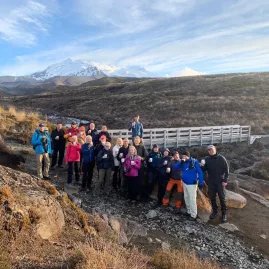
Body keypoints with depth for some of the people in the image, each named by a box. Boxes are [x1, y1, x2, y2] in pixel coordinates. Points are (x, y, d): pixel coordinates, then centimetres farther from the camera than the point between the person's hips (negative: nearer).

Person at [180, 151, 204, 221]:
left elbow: (200, 172, -14)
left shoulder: (194, 162, -14)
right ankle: (189, 211, 33)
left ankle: (193, 215, 5)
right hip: (184, 183, 7)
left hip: (192, 184, -7)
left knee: (192, 199, -5)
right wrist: (180, 162, -17)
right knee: (186, 198, 17)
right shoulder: (183, 163, 2)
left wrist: (201, 183, -17)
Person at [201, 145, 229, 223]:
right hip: (211, 182, 3)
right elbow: (204, 170, 5)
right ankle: (214, 211, 28)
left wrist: (225, 180, -12)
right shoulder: (206, 159, 1)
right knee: (212, 197, 10)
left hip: (220, 182, -3)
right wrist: (202, 166, -18)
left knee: (222, 198, 3)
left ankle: (224, 213, 17)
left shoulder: (221, 158, -7)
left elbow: (226, 169, -7)